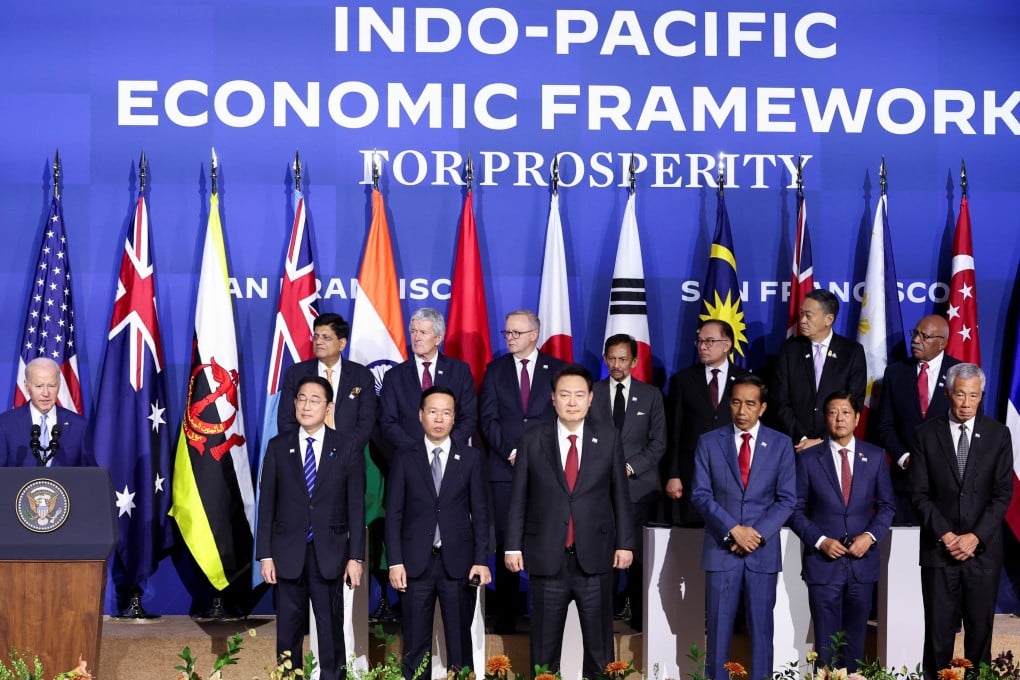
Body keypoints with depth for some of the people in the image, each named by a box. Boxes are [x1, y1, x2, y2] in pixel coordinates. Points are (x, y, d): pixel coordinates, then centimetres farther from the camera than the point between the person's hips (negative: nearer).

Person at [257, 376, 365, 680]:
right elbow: (267, 503, 4)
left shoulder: (347, 448, 1)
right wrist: (265, 555, -2)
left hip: (329, 552, -1)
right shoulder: (278, 447, 4)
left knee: (331, 629, 4)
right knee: (288, 631, 6)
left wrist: (355, 556, -4)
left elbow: (356, 505, 1)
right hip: (288, 552, 1)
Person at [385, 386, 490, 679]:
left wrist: (481, 560, -3)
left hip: (458, 562, 0)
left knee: (460, 642, 5)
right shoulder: (404, 459, 6)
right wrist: (395, 562, -4)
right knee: (416, 645, 4)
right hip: (416, 563, 0)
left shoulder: (471, 458, 6)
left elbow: (480, 512, 4)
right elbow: (394, 514, 4)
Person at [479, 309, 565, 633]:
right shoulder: (495, 370, 10)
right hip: (505, 469, 1)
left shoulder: (557, 369, 7)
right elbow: (488, 419, 4)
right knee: (506, 543, 0)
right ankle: (506, 615, 4)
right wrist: (511, 452, -8)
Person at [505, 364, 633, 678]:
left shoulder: (608, 437, 3)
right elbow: (519, 497, 3)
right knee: (545, 643, 8)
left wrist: (625, 543, 3)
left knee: (599, 641, 8)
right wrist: (513, 546, -1)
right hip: (547, 555, 0)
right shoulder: (532, 439, 2)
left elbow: (620, 494, 5)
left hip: (595, 556, 0)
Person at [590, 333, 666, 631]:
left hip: (638, 485, 0)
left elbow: (658, 443, 7)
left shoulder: (651, 395, 9)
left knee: (637, 555, -5)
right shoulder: (592, 393, 10)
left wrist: (630, 467, -5)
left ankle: (640, 618, 3)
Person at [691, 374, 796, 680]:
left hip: (763, 551, 0)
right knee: (718, 628, 3)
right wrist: (733, 530, -13)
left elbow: (787, 499, 0)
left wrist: (756, 533, -12)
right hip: (721, 548, 0)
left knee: (761, 627, 5)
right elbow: (701, 494, -2)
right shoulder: (709, 442, 4)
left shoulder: (781, 444, 4)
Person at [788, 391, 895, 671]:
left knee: (855, 641, 10)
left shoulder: (875, 456, 4)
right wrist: (820, 541, -13)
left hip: (862, 561, 2)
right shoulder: (808, 458, -1)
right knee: (827, 642, 3)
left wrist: (870, 536, -8)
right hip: (823, 563, -2)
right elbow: (796, 510, 0)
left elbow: (887, 506, 8)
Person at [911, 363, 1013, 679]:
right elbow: (920, 493, 0)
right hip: (939, 547, 0)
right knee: (938, 630, 1)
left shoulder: (998, 434, 4)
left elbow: (1003, 494, 0)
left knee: (980, 629, 4)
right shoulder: (927, 434, 3)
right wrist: (945, 534, -10)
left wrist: (975, 537, -9)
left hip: (983, 548, 1)